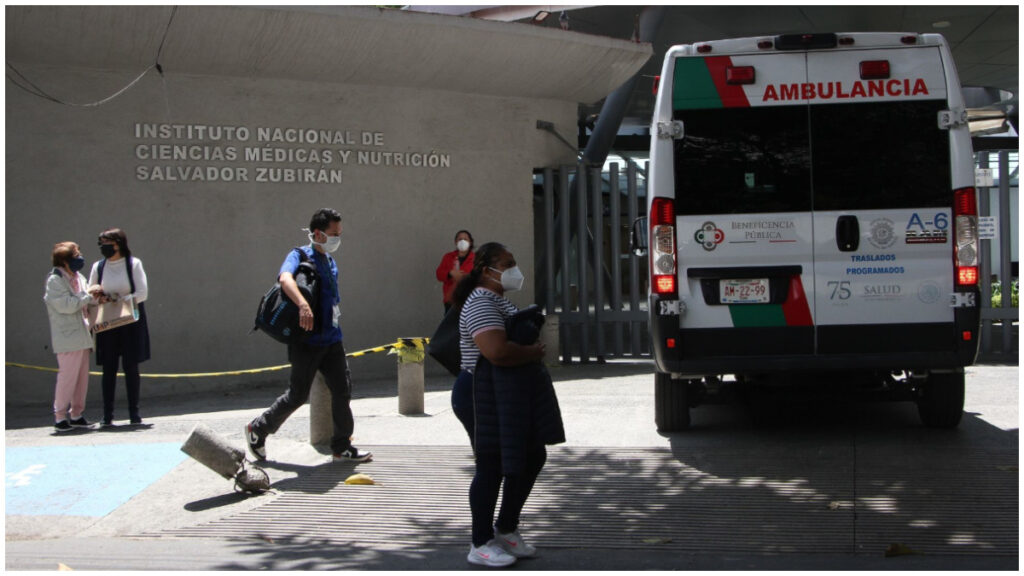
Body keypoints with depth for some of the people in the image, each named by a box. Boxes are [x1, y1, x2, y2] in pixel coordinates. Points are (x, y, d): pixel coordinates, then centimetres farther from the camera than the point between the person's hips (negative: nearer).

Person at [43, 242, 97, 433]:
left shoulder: (78, 278, 16)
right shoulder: (55, 280, -8)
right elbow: (66, 305, -18)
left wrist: (95, 296, 5)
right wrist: (89, 297, -13)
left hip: (82, 336, 8)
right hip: (67, 338, -8)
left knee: (82, 376, 9)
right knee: (67, 376, -8)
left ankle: (76, 414, 16)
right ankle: (60, 416, -1)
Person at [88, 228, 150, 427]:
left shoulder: (134, 264, 0)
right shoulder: (98, 267, 8)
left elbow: (142, 293, -5)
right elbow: (90, 295, 15)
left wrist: (118, 301, -14)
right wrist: (98, 298, -8)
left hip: (131, 322, -2)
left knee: (131, 367, -1)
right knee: (109, 368, 0)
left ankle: (134, 413, 6)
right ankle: (107, 415, 2)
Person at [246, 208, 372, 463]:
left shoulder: (330, 262, 17)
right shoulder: (299, 256, -9)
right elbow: (285, 278, -32)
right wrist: (303, 304, -48)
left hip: (331, 338, 7)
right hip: (307, 340, -7)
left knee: (342, 390, 3)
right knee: (298, 395, -1)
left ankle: (342, 446, 13)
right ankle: (258, 430, 17)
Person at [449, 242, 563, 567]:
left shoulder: (497, 300, 16)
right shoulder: (481, 304, -19)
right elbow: (497, 351, -34)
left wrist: (532, 350, 11)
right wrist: (533, 353, -18)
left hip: (508, 398, 11)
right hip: (484, 398, -11)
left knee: (532, 456, 15)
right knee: (492, 468, -3)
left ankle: (506, 529, 28)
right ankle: (481, 545, 8)